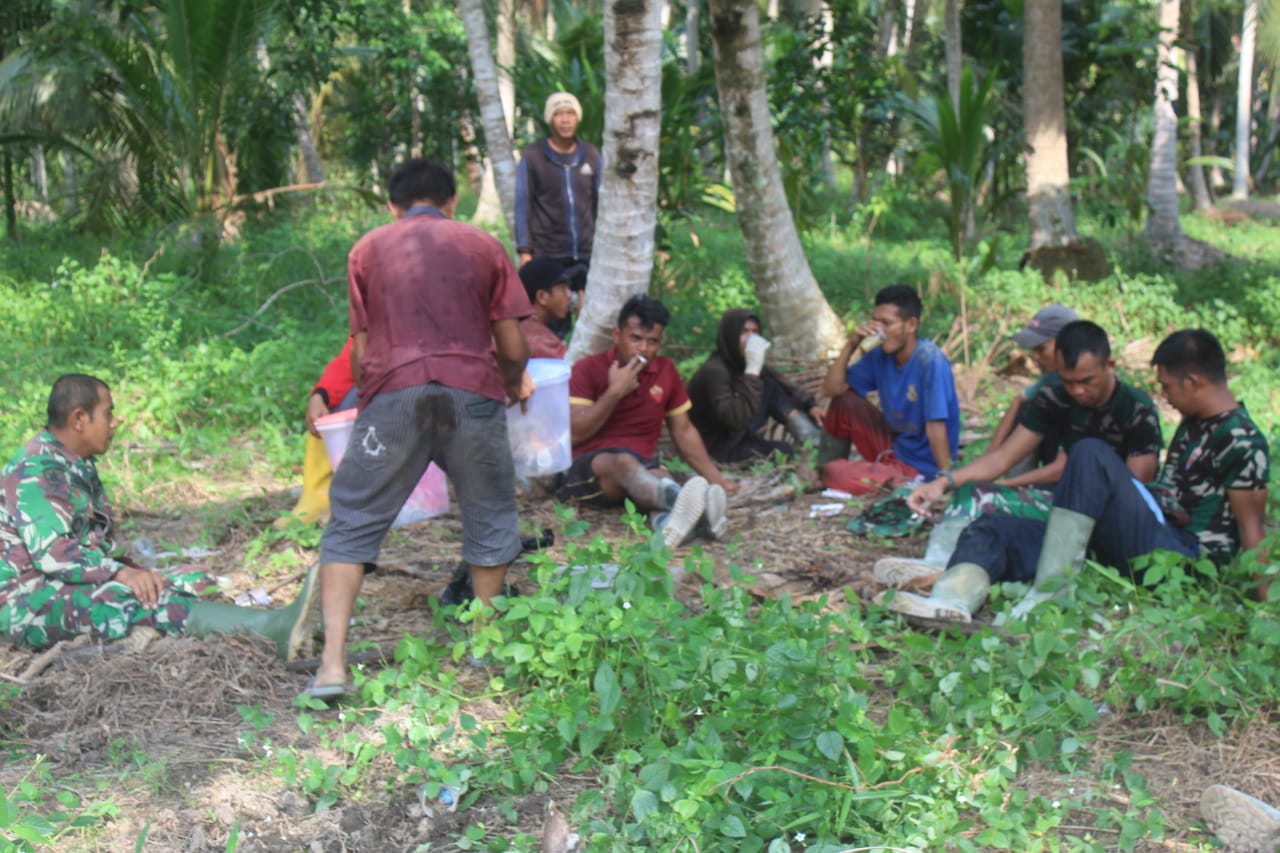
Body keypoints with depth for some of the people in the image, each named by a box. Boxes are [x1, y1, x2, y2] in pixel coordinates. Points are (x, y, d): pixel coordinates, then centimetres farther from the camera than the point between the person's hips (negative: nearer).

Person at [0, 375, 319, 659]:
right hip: (29, 605, -10)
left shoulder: (78, 467, 16)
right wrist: (120, 573, -33)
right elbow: (49, 552, -26)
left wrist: (133, 571, -1)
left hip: (80, 586, 10)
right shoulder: (36, 470, -15)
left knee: (196, 580, -5)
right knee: (135, 598, -35)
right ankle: (268, 629, -53)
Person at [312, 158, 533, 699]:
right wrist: (514, 386, 33)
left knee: (352, 524, 6)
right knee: (489, 518, 18)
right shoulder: (484, 247, 17)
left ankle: (332, 662, -4)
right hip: (472, 391, 0)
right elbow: (513, 349, 13)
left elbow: (360, 353, 14)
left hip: (393, 391, 0)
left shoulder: (367, 250, 17)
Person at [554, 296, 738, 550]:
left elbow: (684, 431, 20)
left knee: (659, 477, -34)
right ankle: (680, 500, -71)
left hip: (639, 471, 4)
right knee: (624, 461, -38)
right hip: (585, 468, -4)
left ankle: (668, 521, -70)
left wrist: (715, 479, 15)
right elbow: (575, 433, -9)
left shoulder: (665, 371, 14)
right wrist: (614, 392, -12)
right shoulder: (588, 369, 1)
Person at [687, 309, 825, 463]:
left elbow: (784, 386, 10)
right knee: (785, 451, -23)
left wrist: (810, 405, -5)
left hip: (739, 434, 9)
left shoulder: (742, 363, 0)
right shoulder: (713, 371, -26)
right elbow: (736, 419, -38)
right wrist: (752, 371, -35)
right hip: (720, 448, -8)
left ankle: (813, 437, -10)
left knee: (771, 386, -5)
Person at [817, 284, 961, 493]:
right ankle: (824, 467, 17)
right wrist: (851, 346, -10)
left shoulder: (931, 361, -24)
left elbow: (936, 426, -27)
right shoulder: (879, 355, -3)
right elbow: (831, 389, 0)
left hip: (918, 468, -7)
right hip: (891, 447, 7)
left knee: (835, 475, -21)